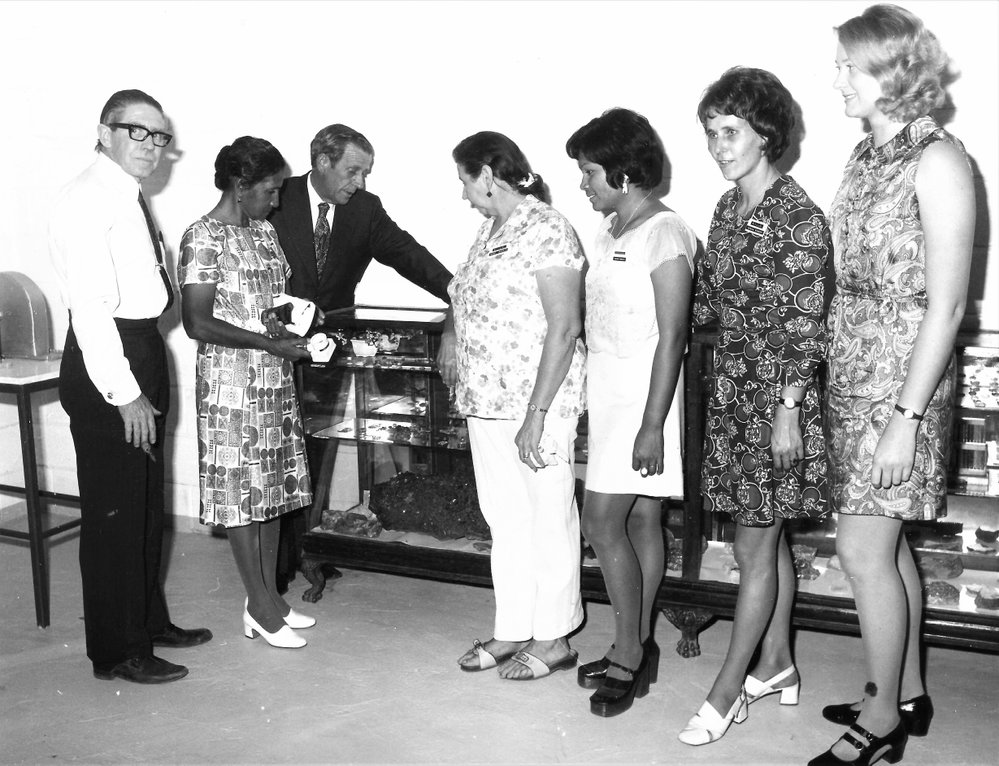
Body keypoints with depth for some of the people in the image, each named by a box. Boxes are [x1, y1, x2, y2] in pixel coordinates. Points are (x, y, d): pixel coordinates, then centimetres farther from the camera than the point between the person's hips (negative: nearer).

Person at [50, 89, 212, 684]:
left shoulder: (132, 199, 13)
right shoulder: (88, 200, -15)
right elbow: (91, 306, -21)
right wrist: (124, 393, -22)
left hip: (145, 351, 10)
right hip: (106, 363, -10)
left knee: (147, 501, 19)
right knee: (113, 509, 1)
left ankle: (149, 620, 36)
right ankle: (117, 652, 14)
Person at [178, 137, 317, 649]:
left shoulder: (263, 231, 11)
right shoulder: (203, 238, -13)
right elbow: (197, 323, -18)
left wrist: (297, 327, 2)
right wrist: (269, 342, -20)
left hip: (275, 380, 8)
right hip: (231, 383, -8)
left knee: (272, 488, 13)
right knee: (241, 493, 2)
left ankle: (268, 596, 24)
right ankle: (260, 606, 12)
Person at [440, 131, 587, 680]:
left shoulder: (546, 230, -14)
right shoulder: (490, 231, 12)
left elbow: (564, 328, -19)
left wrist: (536, 416, -22)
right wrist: (458, 356, 12)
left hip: (535, 406, -8)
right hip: (487, 402, 9)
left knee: (548, 521, 5)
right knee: (504, 520, 15)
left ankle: (553, 640, 20)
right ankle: (512, 631, 29)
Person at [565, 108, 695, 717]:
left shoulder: (665, 234, -14)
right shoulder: (611, 230, 12)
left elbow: (673, 336, -18)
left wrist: (652, 426, -21)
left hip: (643, 394, -8)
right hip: (607, 390, 8)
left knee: (603, 520, -8)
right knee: (639, 518, 13)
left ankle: (628, 654, 6)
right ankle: (638, 648, 22)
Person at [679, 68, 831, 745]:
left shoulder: (798, 216, -14)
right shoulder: (728, 208, 10)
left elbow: (804, 324, -16)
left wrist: (787, 411, -17)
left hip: (775, 396, -8)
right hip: (733, 391, 8)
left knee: (755, 545, 1)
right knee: (768, 537, 17)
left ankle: (727, 691, 13)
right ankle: (776, 667, 30)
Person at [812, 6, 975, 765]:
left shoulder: (938, 161, -13)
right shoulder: (867, 153, 9)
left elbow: (946, 306, -16)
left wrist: (906, 417, -18)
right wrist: (832, 380, 10)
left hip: (903, 379, -8)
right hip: (853, 373, 8)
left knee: (863, 548, -1)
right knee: (887, 543, 16)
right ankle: (906, 693, 32)